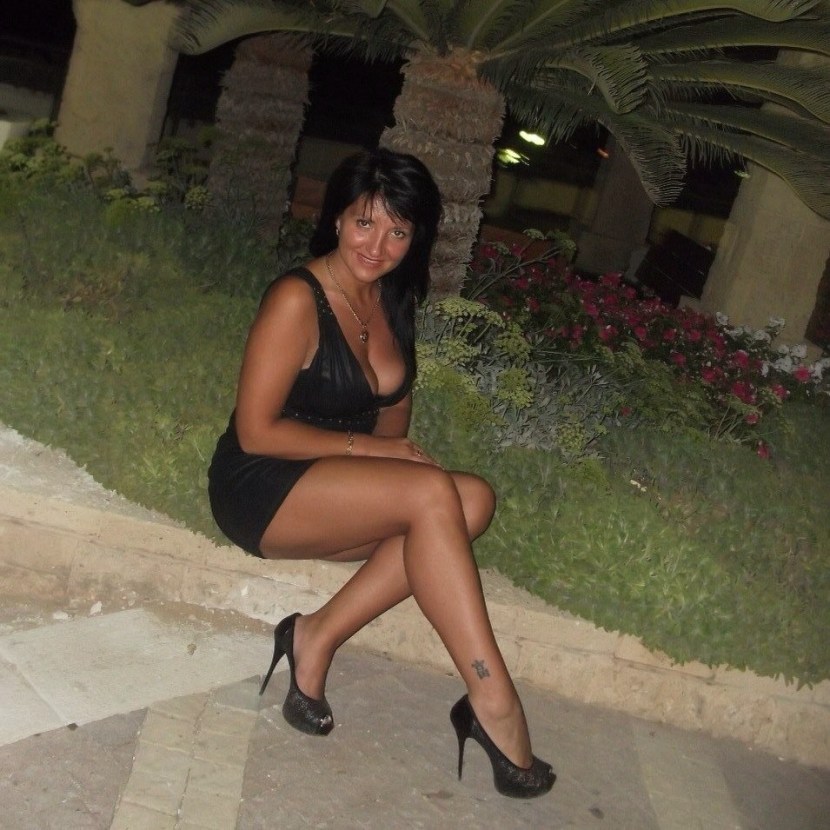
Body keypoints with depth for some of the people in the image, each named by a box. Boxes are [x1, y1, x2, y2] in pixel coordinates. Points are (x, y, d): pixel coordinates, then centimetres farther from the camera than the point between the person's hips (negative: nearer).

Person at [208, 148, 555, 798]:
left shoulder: (392, 300, 8)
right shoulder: (298, 299, -15)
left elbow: (392, 404, 14)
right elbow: (255, 431, -16)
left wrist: (399, 456, -7)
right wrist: (369, 448, -17)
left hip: (338, 492, 7)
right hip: (259, 487, -7)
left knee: (475, 500, -19)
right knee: (431, 494, -29)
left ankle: (319, 636, -16)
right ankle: (493, 701, -25)